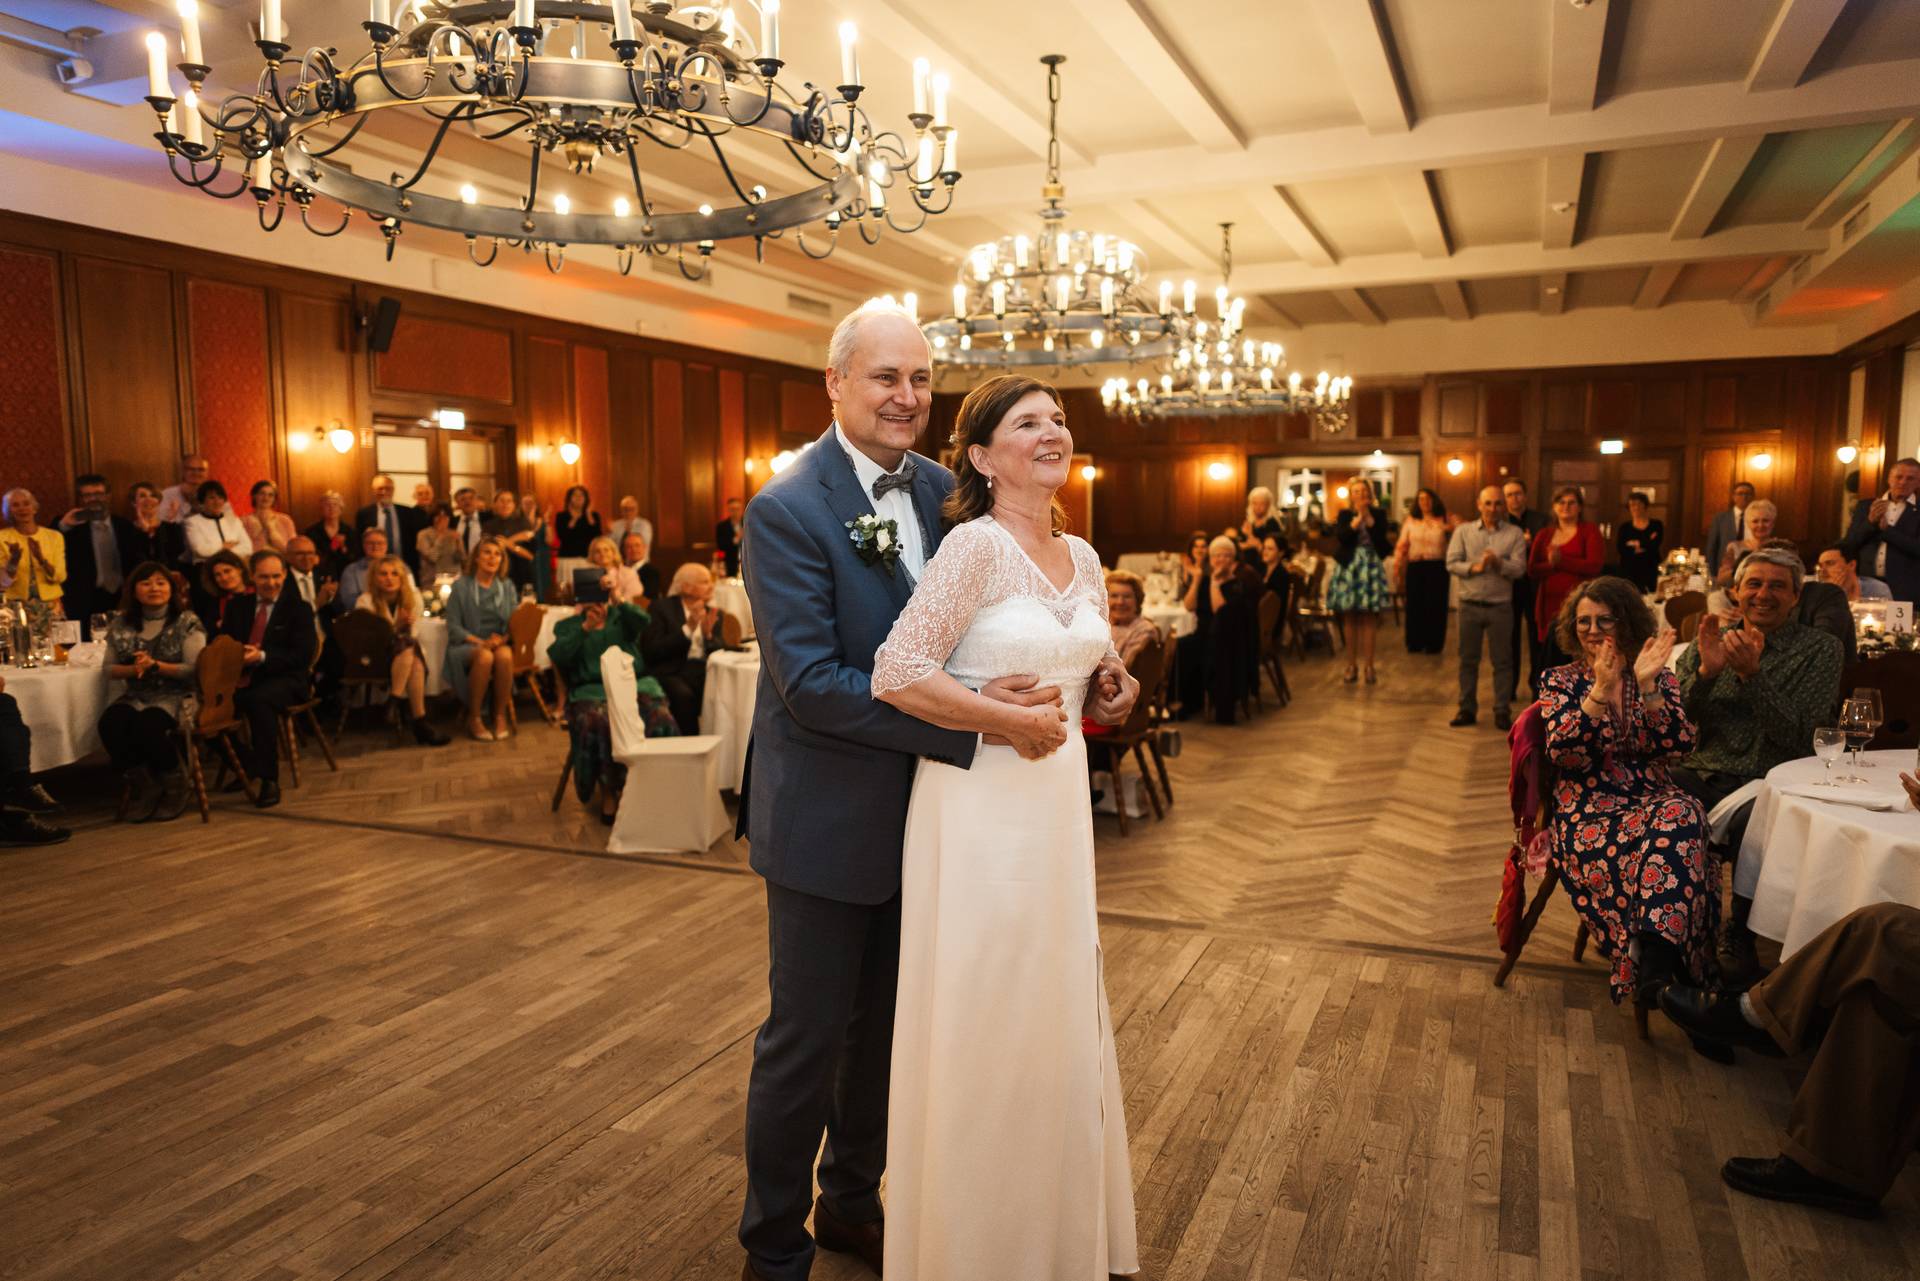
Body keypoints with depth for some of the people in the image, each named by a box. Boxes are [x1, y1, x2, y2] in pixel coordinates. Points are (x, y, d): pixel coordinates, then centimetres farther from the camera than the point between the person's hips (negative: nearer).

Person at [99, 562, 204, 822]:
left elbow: (195, 669, -7)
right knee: (110, 724, -28)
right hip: (137, 696, 4)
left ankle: (172, 786, -8)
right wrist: (133, 669, -11)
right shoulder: (122, 624, 11)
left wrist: (155, 665, -19)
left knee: (148, 725, -34)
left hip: (178, 696, -4)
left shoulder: (187, 621, -1)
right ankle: (141, 785, -7)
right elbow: (109, 669, 11)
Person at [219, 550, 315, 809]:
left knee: (258, 699, -37)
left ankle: (269, 780, -31)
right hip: (241, 679, 4)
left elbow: (303, 656, -5)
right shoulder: (239, 606, 19)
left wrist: (262, 656, -19)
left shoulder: (298, 608, 6)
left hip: (283, 681, -4)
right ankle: (243, 766, -8)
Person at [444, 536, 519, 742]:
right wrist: (480, 642, -15)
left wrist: (504, 638, -13)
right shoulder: (461, 587, 3)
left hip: (500, 642, 2)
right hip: (467, 645, -2)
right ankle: (474, 718, -22)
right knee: (485, 656, -37)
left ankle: (500, 715, -20)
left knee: (505, 656, -34)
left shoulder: (507, 586, 13)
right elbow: (453, 627, -2)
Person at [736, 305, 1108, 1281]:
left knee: (885, 1027, 21)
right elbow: (810, 683, -24)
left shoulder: (942, 490, 2)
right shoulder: (786, 508, -17)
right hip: (828, 820, -6)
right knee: (806, 1041, 9)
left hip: (919, 811, 6)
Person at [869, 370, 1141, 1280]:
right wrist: (1012, 724, -18)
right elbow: (897, 674, -21)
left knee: (1058, 1015, 18)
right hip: (980, 805, -7)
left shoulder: (1082, 557, 8)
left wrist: (1111, 690, -2)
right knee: (983, 1022, 6)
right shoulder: (975, 543, -14)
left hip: (1060, 800, 7)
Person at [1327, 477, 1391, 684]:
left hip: (1371, 567, 0)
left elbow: (1381, 538, -9)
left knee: (1369, 619, -2)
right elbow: (1341, 537, -11)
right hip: (1349, 566, 0)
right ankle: (1351, 665, 9)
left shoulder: (1378, 514, 6)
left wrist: (1368, 516, -11)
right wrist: (1358, 517, -13)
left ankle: (1369, 665, 4)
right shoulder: (1345, 515, 6)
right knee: (1350, 619, 3)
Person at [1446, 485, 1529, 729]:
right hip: (1470, 605, 1)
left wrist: (1499, 563, -24)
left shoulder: (1514, 533, 2)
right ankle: (1467, 709, 16)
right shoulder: (1463, 531, 6)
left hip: (1500, 606, -1)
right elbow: (1451, 563, -3)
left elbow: (1519, 569, -7)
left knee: (1502, 661, 4)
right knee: (1468, 659, 8)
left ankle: (1502, 711, 11)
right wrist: (1474, 567, -17)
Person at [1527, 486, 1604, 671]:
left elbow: (1594, 565, -8)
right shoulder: (1544, 535, 15)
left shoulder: (1590, 530, 6)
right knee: (1550, 661, 1)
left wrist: (1560, 561, -9)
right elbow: (1532, 570, 5)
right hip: (1550, 605, 3)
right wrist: (1551, 563, -12)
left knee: (1576, 660, -8)